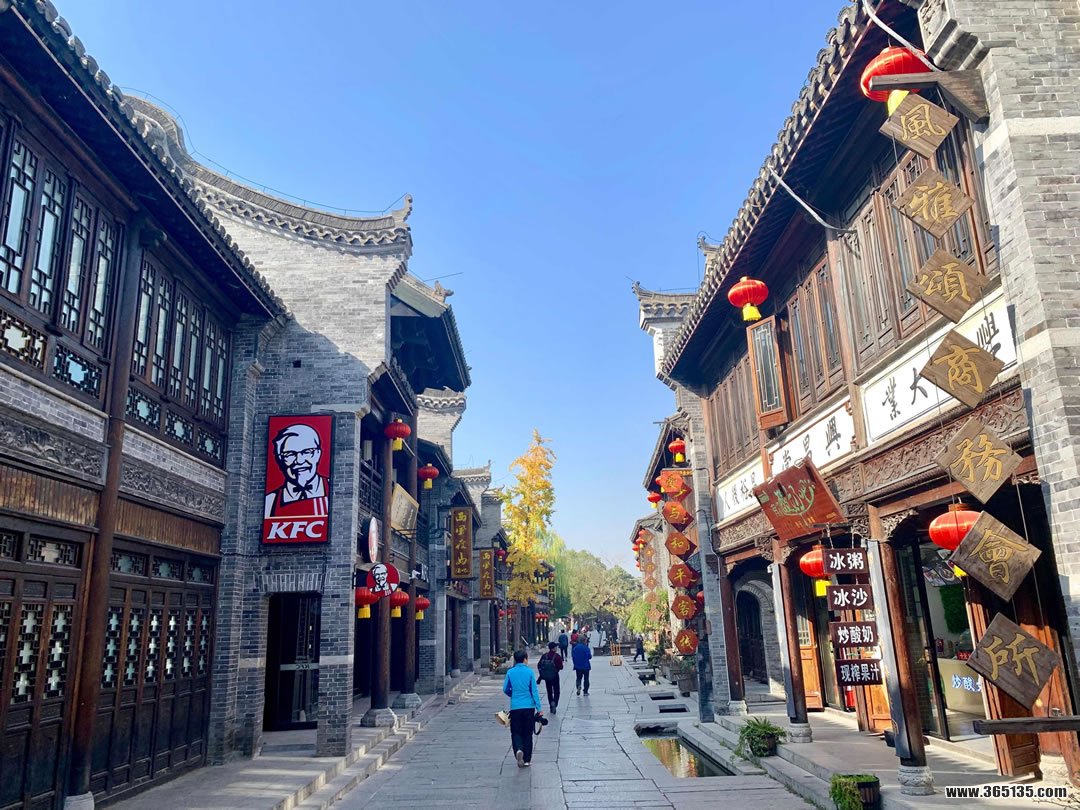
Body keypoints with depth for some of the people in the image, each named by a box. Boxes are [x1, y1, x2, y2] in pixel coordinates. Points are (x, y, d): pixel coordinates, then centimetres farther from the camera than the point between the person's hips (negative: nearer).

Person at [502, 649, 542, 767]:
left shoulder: (510, 672, -2)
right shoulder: (529, 672, -7)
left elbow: (505, 689, 3)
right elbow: (534, 691, -7)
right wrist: (539, 707, -2)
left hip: (515, 707, 0)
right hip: (529, 706, 0)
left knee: (516, 732, 10)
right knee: (527, 733, 12)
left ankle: (518, 749, -18)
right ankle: (527, 760, 15)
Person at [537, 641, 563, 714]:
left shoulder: (544, 656, -2)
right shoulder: (557, 656, -14)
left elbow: (539, 665, 1)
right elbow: (561, 667, -15)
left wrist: (541, 673, 12)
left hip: (546, 676, 3)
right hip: (555, 676, -3)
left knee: (549, 692, 16)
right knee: (556, 692, 7)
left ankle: (551, 707, 19)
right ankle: (554, 703, -19)